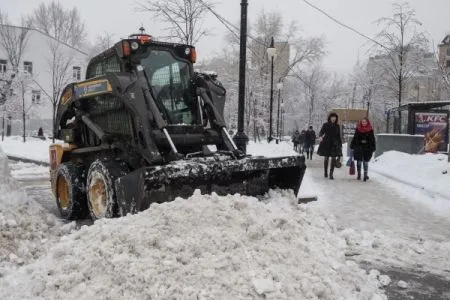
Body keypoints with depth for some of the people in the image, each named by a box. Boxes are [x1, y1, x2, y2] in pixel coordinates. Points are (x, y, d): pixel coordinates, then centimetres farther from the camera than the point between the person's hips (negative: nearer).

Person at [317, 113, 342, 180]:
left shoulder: (337, 126, 8)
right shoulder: (325, 125, 1)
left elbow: (338, 136, 13)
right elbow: (321, 132, -8)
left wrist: (340, 144, 10)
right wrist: (320, 136, -30)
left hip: (335, 144, 1)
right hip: (326, 143, -1)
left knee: (334, 158, -7)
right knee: (326, 158, 8)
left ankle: (331, 174, -7)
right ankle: (326, 172, 23)